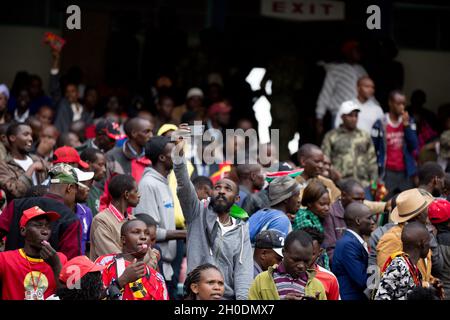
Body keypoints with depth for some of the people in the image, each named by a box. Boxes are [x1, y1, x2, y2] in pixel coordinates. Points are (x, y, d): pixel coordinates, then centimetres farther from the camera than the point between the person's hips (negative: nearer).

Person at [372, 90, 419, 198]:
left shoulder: (409, 122, 6)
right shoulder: (380, 124, -3)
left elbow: (414, 147, -2)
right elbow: (373, 151, 2)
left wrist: (406, 125, -9)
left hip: (406, 173, 2)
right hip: (387, 173, -2)